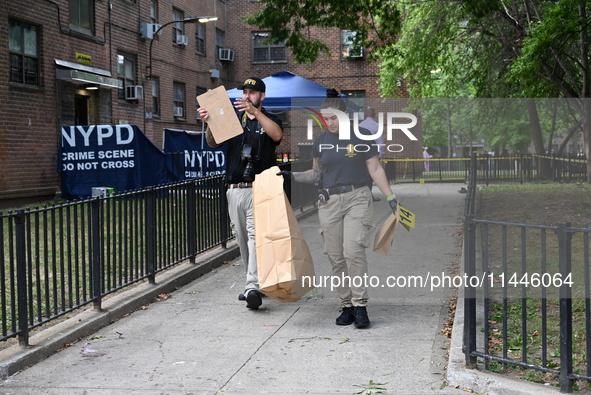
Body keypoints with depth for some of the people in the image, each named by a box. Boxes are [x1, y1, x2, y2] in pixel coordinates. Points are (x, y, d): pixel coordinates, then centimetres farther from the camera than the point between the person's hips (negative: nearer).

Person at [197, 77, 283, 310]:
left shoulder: (269, 120, 9)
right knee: (241, 239, 8)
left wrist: (256, 112, -22)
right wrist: (209, 123, -17)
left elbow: (277, 135, -15)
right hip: (234, 190, 4)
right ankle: (254, 280, 19)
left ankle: (253, 287, -23)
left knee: (255, 235, -15)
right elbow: (213, 143, 3)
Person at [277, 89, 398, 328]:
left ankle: (360, 306, -10)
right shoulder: (320, 142, 8)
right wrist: (293, 176, 1)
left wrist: (391, 198, 1)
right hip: (329, 202, 3)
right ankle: (346, 305, 12)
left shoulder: (361, 136, 0)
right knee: (336, 257, 2)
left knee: (353, 251, -17)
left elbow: (375, 170, 4)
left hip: (357, 198, -3)